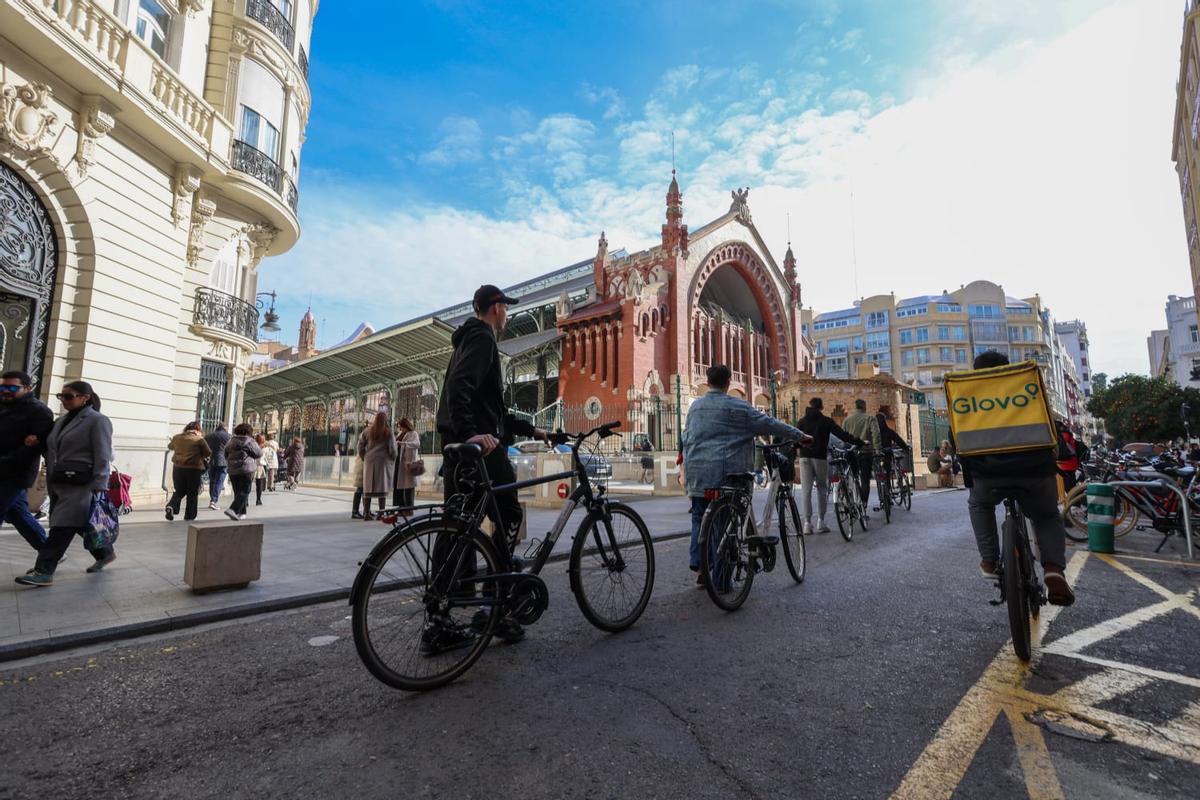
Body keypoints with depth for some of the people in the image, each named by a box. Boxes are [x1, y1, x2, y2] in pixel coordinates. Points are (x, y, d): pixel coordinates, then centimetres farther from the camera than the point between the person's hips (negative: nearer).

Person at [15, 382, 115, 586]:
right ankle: (106, 553, 28)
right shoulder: (61, 421, 16)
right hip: (58, 483, 8)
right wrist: (37, 442, 5)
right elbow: (52, 448, 29)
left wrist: (99, 488, -19)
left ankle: (43, 572, -5)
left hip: (81, 485, -8)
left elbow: (103, 457, -13)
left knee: (62, 527, -8)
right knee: (81, 524, 13)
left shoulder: (97, 421, -8)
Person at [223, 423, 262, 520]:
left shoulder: (231, 441, 9)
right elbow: (259, 454, -7)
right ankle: (233, 509, -18)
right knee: (244, 492, -3)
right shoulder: (249, 441, -10)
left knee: (238, 492, 13)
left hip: (232, 471, 7)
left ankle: (241, 513, 17)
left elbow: (226, 455, 16)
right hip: (246, 470, -7)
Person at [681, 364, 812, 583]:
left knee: (699, 518, 16)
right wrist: (800, 435, 8)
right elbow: (768, 423, -1)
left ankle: (698, 565, 9)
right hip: (724, 472, -5)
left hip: (697, 472, 5)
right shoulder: (736, 406, -4)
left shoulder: (695, 406, 13)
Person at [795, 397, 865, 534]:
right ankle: (820, 522, 6)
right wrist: (860, 443, 3)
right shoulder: (826, 421, 2)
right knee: (822, 489, 9)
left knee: (806, 490, 3)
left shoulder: (801, 422, 9)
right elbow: (842, 434, -2)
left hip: (805, 457, 2)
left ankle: (807, 523, 0)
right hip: (820, 457, -2)